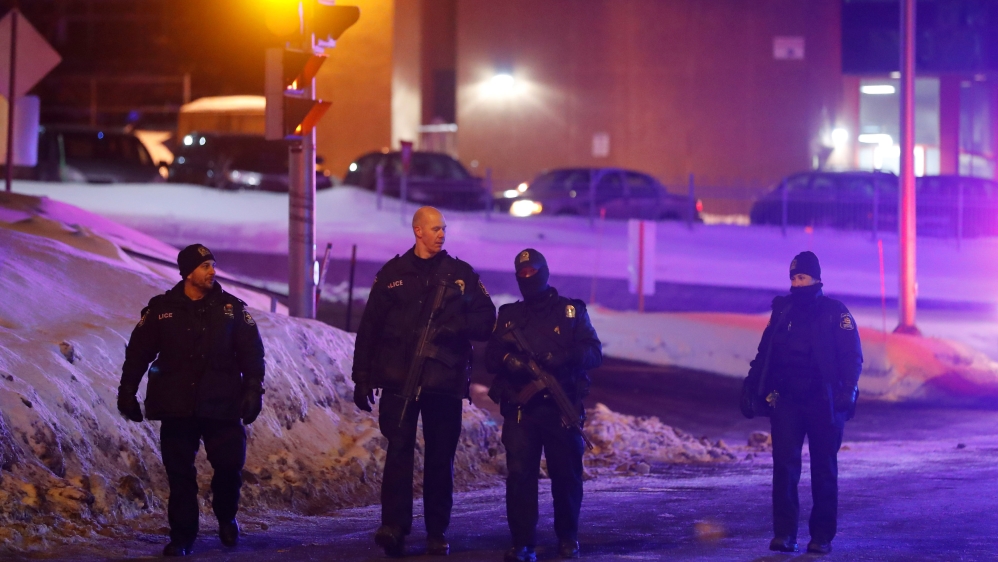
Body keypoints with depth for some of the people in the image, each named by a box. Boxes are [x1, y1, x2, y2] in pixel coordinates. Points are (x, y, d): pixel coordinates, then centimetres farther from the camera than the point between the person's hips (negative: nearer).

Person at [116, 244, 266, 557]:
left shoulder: (231, 308, 3)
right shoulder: (162, 309, 2)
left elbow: (251, 352, 4)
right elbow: (138, 352, 7)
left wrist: (253, 390, -4)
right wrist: (127, 393, 6)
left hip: (222, 405, 0)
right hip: (176, 407, 0)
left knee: (229, 465, -6)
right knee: (180, 474, 1)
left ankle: (226, 517, 22)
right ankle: (182, 537, 10)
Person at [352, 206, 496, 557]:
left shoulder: (462, 274, 10)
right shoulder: (392, 274, 8)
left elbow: (486, 320, 7)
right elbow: (369, 328, 9)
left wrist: (457, 326, -13)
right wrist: (362, 378, 5)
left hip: (445, 380, 1)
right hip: (399, 379, -1)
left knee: (440, 458, 4)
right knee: (399, 450, -11)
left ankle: (437, 533, 9)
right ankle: (394, 527, -16)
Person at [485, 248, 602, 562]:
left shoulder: (571, 312, 10)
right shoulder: (508, 315, 16)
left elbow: (595, 353, 1)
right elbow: (491, 359, 11)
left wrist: (564, 357, -18)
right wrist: (507, 359, -12)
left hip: (561, 408, -1)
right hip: (520, 408, 1)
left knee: (566, 475, 4)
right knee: (519, 474, -9)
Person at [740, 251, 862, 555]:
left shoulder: (836, 313, -1)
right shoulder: (782, 310, 9)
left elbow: (853, 356, -4)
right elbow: (765, 353, 15)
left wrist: (847, 390, -16)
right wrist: (752, 387, 9)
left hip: (824, 403, -2)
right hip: (785, 401, 2)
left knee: (824, 470, 4)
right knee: (784, 465, -8)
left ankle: (822, 536, 10)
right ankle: (784, 533, -7)